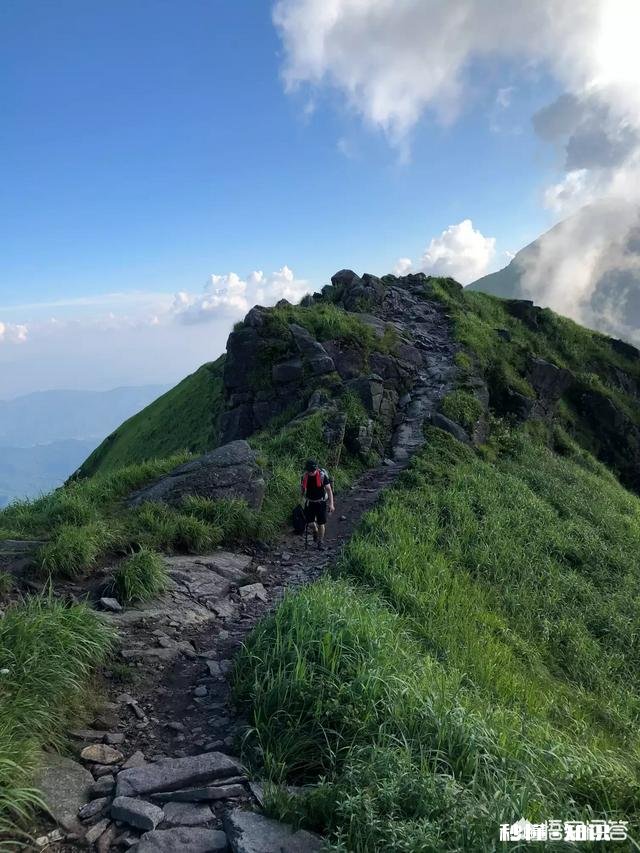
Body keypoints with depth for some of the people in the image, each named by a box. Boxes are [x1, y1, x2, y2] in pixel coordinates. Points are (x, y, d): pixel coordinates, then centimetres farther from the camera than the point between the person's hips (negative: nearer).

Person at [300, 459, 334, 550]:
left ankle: (321, 541, 18)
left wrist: (331, 504, -16)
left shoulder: (323, 475, -17)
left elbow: (329, 490, -13)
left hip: (321, 502, -2)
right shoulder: (304, 476, -8)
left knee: (321, 523, -1)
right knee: (310, 522, -6)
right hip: (309, 502, 2)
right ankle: (315, 531, 29)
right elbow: (302, 488, 10)